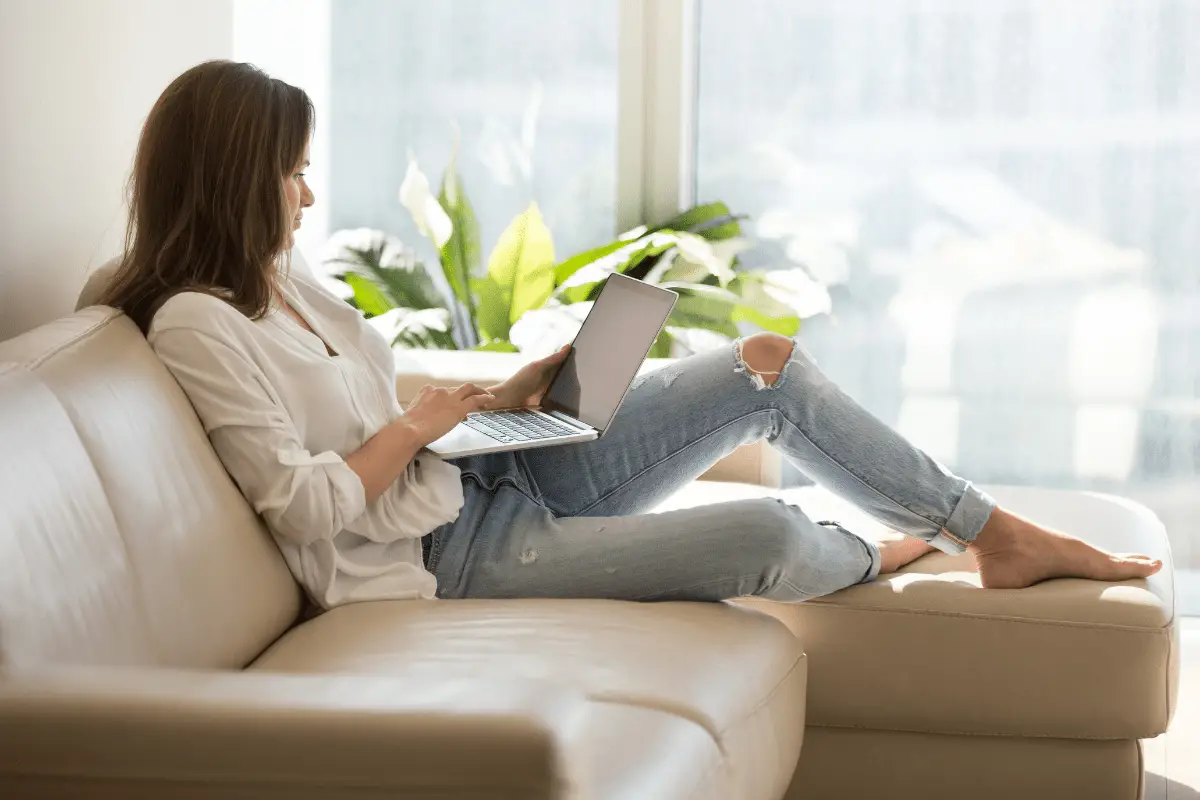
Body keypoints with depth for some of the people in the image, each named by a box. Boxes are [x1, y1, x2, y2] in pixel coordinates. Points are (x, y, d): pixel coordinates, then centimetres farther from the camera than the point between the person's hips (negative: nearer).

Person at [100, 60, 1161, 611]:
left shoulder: (280, 281, 10)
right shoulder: (195, 323, -17)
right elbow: (307, 505, -23)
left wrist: (500, 397, 5)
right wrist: (422, 423, -12)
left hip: (493, 473, 10)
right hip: (448, 554, -10)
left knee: (769, 365, 1)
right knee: (769, 537, -21)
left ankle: (997, 535, 11)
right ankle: (873, 557, 19)